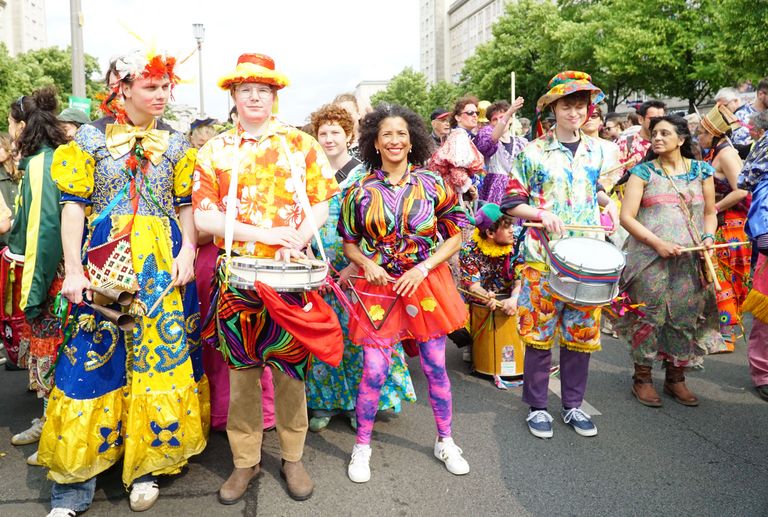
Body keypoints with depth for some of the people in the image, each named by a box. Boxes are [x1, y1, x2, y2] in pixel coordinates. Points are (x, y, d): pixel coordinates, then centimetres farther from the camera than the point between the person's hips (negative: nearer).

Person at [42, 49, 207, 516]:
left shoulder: (176, 144, 9)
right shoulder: (91, 138, 3)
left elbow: (186, 206, 10)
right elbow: (73, 205, -1)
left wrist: (187, 254, -5)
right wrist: (73, 270, -8)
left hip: (163, 265, 2)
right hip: (104, 263, -1)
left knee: (161, 359, 2)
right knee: (93, 360, 0)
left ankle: (147, 466, 18)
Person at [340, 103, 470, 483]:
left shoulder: (432, 184, -1)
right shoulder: (361, 191, 0)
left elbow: (454, 237, 0)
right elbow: (349, 243, 8)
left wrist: (422, 269, -12)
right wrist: (367, 264, -12)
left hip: (427, 284, 1)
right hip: (379, 288, 0)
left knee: (435, 368, 9)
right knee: (374, 372, 0)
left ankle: (445, 442, 30)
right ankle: (362, 446, 22)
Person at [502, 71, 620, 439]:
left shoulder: (597, 151, 11)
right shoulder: (534, 152, -3)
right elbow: (512, 202, -3)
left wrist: (608, 203, 7)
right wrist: (542, 213, -18)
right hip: (544, 255, -4)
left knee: (582, 333, 10)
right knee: (540, 332, 2)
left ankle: (573, 405, 25)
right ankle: (537, 406, 18)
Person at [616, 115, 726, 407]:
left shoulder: (701, 171, 10)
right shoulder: (643, 172, 1)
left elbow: (710, 212, 16)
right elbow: (627, 217, -6)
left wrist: (708, 236, -4)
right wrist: (657, 243, -16)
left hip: (691, 260, 3)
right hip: (650, 259, -3)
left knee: (687, 315, 7)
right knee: (649, 314, 0)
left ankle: (676, 377, 24)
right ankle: (642, 377, 16)